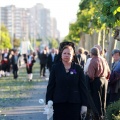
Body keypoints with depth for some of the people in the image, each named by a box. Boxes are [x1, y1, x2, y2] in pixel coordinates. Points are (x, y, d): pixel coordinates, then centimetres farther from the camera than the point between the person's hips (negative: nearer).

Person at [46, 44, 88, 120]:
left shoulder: (78, 69, 3)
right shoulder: (55, 68, 4)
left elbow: (83, 87, 3)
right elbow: (50, 86, 5)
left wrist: (84, 104, -1)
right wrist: (48, 102, -1)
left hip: (74, 103, 0)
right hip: (59, 103, 0)